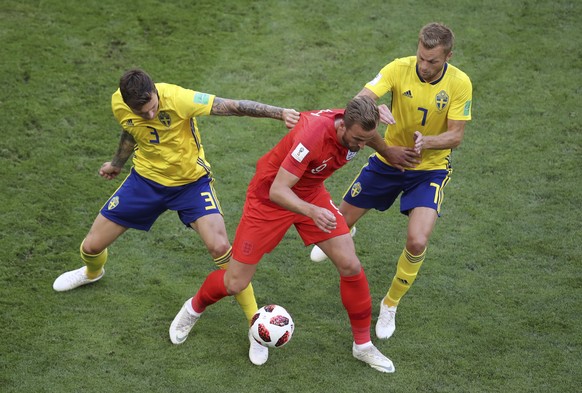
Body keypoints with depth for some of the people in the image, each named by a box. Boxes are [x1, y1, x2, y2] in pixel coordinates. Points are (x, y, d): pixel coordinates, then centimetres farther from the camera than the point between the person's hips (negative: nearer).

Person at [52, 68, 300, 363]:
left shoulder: (177, 98, -33)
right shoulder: (119, 104, -17)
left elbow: (233, 106, -36)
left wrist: (280, 113, -45)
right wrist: (117, 163, 25)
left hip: (190, 181, -4)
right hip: (145, 178, 4)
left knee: (220, 248, -24)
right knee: (91, 246, 6)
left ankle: (255, 323, -8)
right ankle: (93, 272, 48)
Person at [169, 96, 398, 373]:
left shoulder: (357, 128, -19)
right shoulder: (313, 135, -40)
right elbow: (277, 191, -41)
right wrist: (311, 212, -55)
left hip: (312, 194, 5)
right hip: (269, 197, -5)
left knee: (350, 266, -8)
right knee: (235, 284, 1)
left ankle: (362, 345, 12)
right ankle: (194, 308, 36)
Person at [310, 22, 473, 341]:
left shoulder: (459, 83, -18)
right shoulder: (400, 68, -18)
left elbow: (456, 135, -16)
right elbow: (360, 98, -28)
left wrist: (427, 142, -36)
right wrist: (373, 108, -52)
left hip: (430, 168, -1)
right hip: (388, 160, 2)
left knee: (417, 242, -20)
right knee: (342, 220, 14)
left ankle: (390, 305, 9)